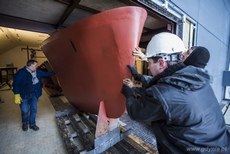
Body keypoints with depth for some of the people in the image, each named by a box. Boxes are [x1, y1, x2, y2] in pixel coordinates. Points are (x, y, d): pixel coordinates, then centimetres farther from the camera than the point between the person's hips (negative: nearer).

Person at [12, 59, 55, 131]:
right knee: (25, 111, 3)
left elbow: (46, 74, 17)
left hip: (34, 94, 6)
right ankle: (25, 123, 34)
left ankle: (32, 124, 29)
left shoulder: (37, 72, 4)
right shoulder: (21, 72, -16)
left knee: (34, 109, 10)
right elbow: (16, 83, -15)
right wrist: (17, 95, -18)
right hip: (24, 95, -6)